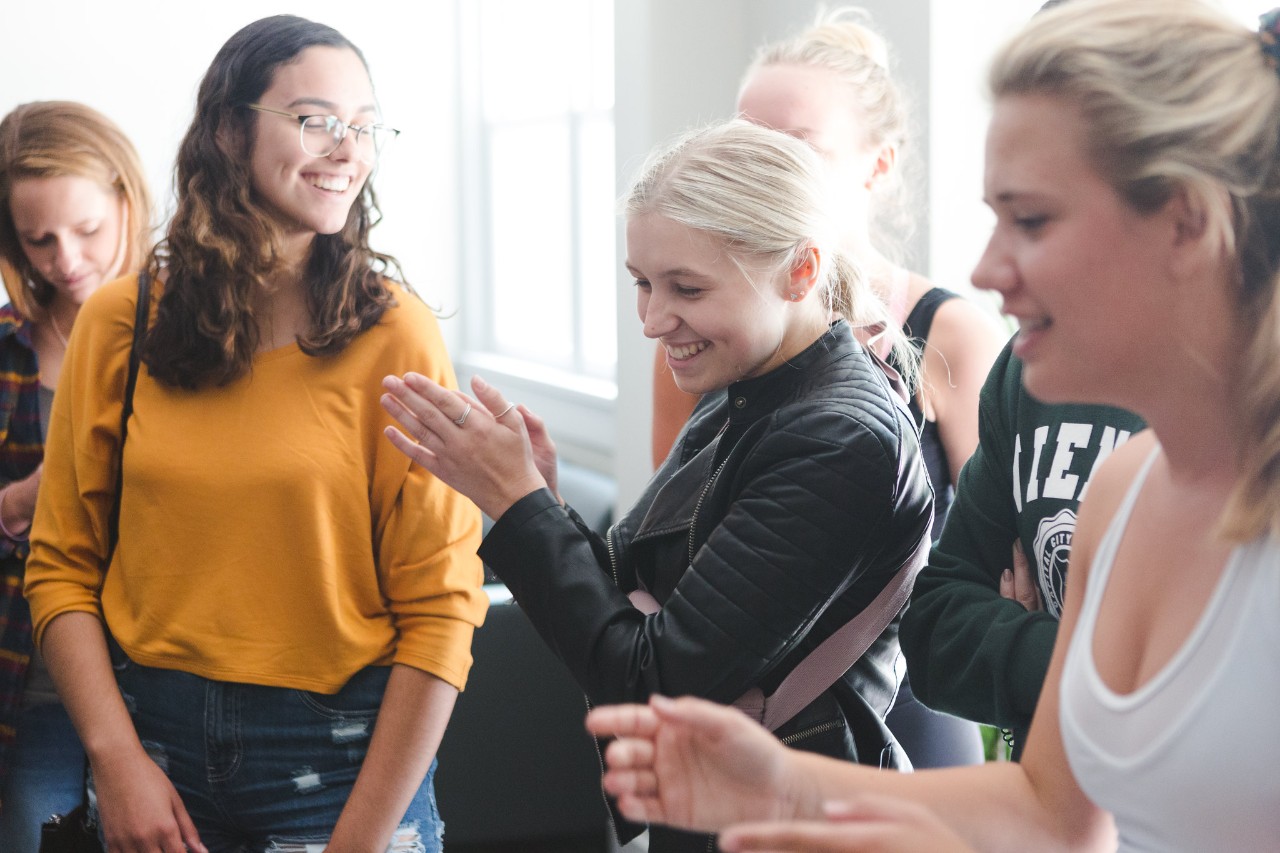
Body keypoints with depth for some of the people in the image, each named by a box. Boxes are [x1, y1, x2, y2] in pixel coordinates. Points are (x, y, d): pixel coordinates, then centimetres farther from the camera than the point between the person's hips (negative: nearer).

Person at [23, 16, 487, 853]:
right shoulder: (119, 324, 0)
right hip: (157, 743, 2)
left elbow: (440, 610, -11)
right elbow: (63, 565, 2)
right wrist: (116, 756, -10)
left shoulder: (395, 333, -8)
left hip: (343, 754, -2)